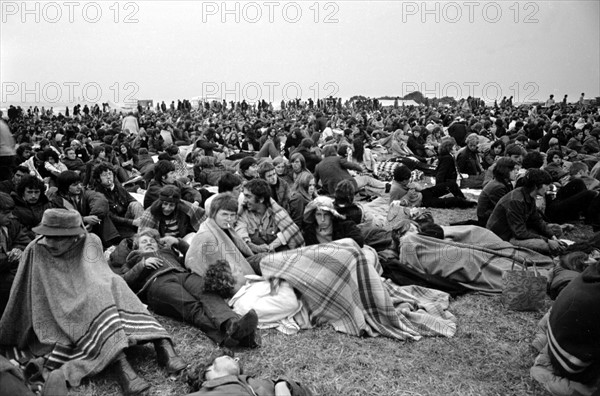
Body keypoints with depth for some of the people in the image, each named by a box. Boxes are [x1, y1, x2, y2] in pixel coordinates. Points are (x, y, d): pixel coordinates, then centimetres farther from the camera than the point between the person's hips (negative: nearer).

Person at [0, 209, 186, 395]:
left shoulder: (91, 242, -3)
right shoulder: (36, 250, -10)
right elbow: (21, 296, -1)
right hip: (61, 313, -3)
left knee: (114, 285, -29)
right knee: (97, 296, -33)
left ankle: (163, 346, -40)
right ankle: (122, 367, -50)